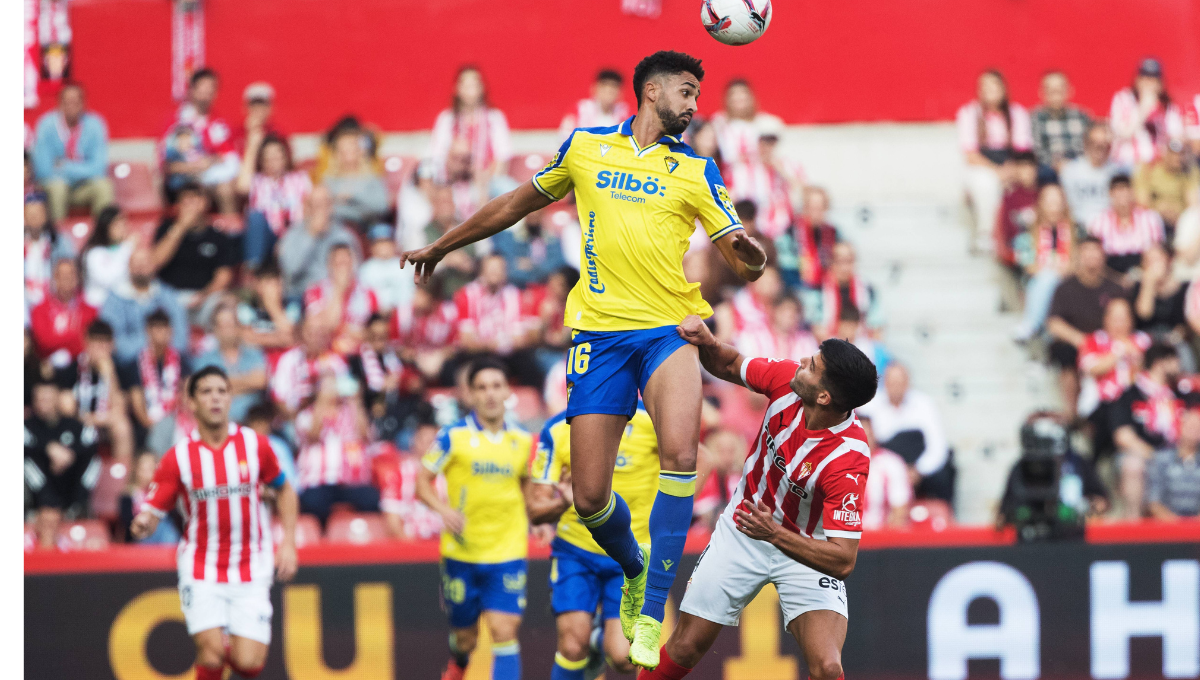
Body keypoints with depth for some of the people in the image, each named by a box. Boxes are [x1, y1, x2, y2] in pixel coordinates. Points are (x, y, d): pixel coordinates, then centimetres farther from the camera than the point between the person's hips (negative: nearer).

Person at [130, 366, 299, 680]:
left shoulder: (255, 445, -1)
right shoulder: (178, 457, -6)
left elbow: (284, 490, 15)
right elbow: (151, 512, -5)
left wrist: (288, 542, 5)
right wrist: (142, 525, -29)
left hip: (251, 570, 1)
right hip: (201, 569, -1)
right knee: (212, 653, -19)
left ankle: (234, 647, 28)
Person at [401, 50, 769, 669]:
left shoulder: (697, 172, 11)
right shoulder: (585, 147, 13)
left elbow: (744, 262, 7)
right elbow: (518, 204, 27)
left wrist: (748, 253, -17)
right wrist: (442, 246, 34)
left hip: (671, 328, -1)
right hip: (600, 330, 1)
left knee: (679, 453, -28)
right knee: (589, 497, -4)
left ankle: (651, 613, -22)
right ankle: (634, 566, 30)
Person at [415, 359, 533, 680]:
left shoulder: (523, 441, 4)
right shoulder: (453, 437, -5)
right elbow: (422, 481, -1)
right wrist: (444, 509, -20)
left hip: (507, 553, 1)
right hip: (461, 553, -1)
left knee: (504, 630, -15)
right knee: (465, 634, 11)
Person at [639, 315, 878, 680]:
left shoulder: (847, 460, -35)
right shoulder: (786, 377, -21)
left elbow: (843, 560, -35)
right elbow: (729, 366, 2)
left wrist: (777, 535, -44)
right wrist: (708, 343, -19)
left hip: (807, 551, -4)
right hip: (744, 531, 4)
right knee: (685, 649, 4)